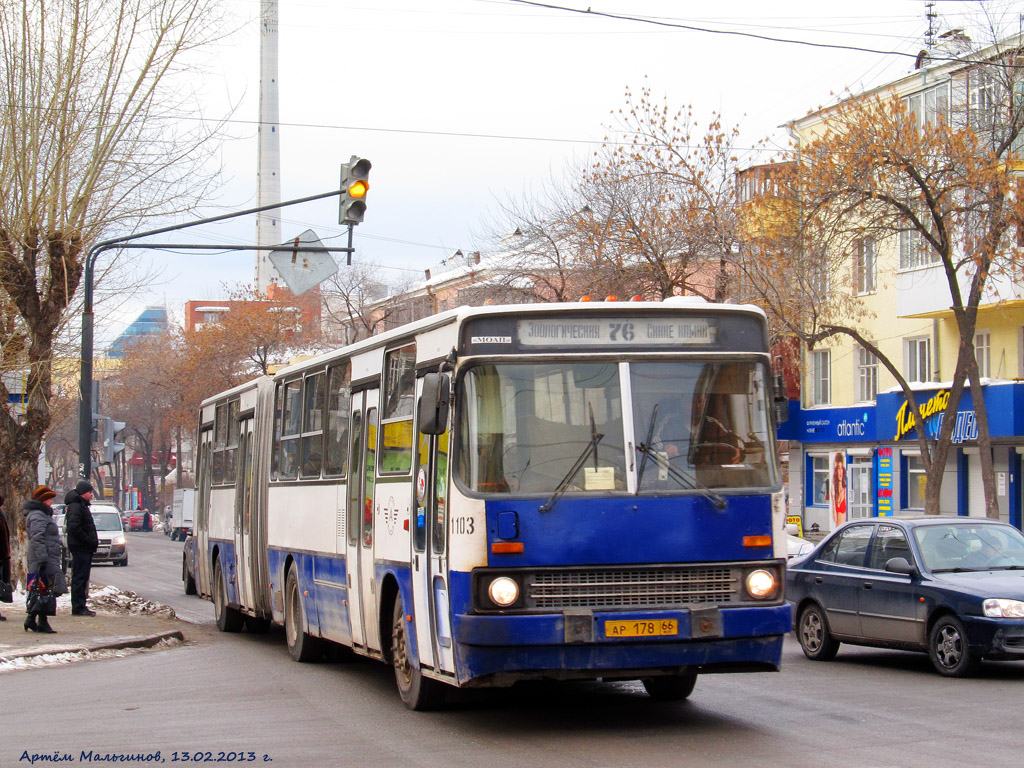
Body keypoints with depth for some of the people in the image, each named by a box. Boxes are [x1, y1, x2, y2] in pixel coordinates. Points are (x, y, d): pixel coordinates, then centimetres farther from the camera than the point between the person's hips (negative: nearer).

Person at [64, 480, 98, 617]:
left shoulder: (82, 506, 20)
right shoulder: (75, 507, -13)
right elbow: (73, 528, -24)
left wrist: (93, 541, 12)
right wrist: (89, 540, -20)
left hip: (86, 549, 10)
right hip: (80, 548, -10)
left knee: (83, 578, 13)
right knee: (79, 578, -8)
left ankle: (81, 606, 18)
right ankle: (78, 608, -6)